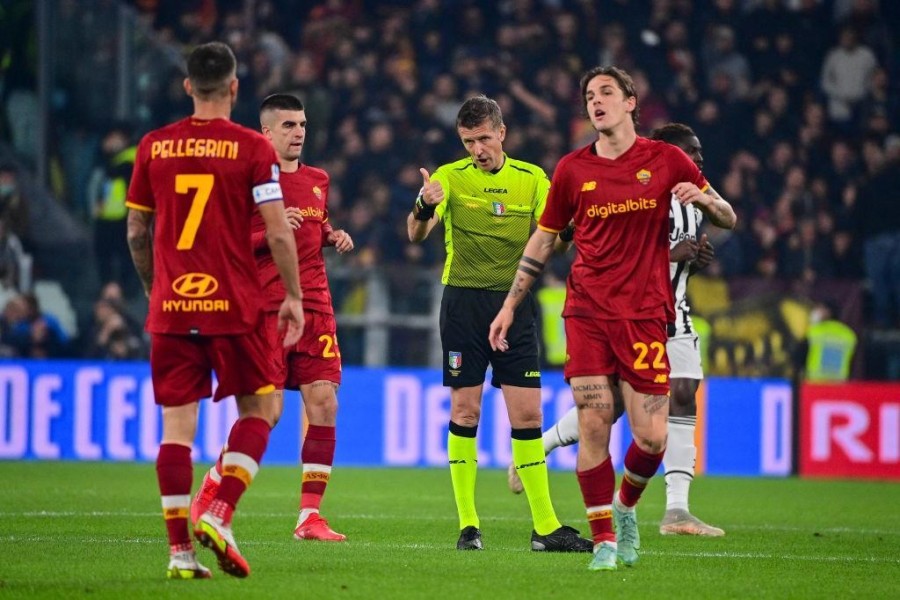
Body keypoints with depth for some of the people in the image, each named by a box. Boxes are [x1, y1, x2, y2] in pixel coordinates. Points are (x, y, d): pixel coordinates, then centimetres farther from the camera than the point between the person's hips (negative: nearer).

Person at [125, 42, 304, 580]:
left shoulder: (153, 147, 5)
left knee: (177, 424, 4)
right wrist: (293, 297, 3)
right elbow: (278, 233, -8)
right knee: (259, 410, 11)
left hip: (170, 307, 3)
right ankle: (219, 516, -7)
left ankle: (180, 550, -1)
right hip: (234, 306, -3)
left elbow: (137, 233, 12)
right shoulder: (252, 149, -5)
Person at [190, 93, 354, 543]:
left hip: (315, 306, 6)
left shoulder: (317, 180, 15)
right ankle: (208, 498, 13)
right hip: (266, 307, -6)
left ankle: (309, 516, 1)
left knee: (324, 404, -4)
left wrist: (335, 236, 11)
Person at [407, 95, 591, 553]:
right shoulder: (450, 177, 0)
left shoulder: (532, 179, 6)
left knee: (528, 414, -2)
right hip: (464, 303, -1)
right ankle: (468, 524, 5)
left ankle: (545, 527, 2)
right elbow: (416, 234, -14)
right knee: (464, 412, -2)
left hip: (515, 304, 1)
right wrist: (424, 208, -36)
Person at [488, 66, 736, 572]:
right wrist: (510, 306, 13)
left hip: (644, 312, -1)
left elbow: (727, 218, 11)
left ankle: (625, 506, 24)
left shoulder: (666, 160, 4)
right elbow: (543, 241, 16)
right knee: (594, 421, -12)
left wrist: (705, 198, -12)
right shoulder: (573, 169, 7)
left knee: (652, 436, -7)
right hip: (587, 311, 1)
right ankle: (605, 540, -3)